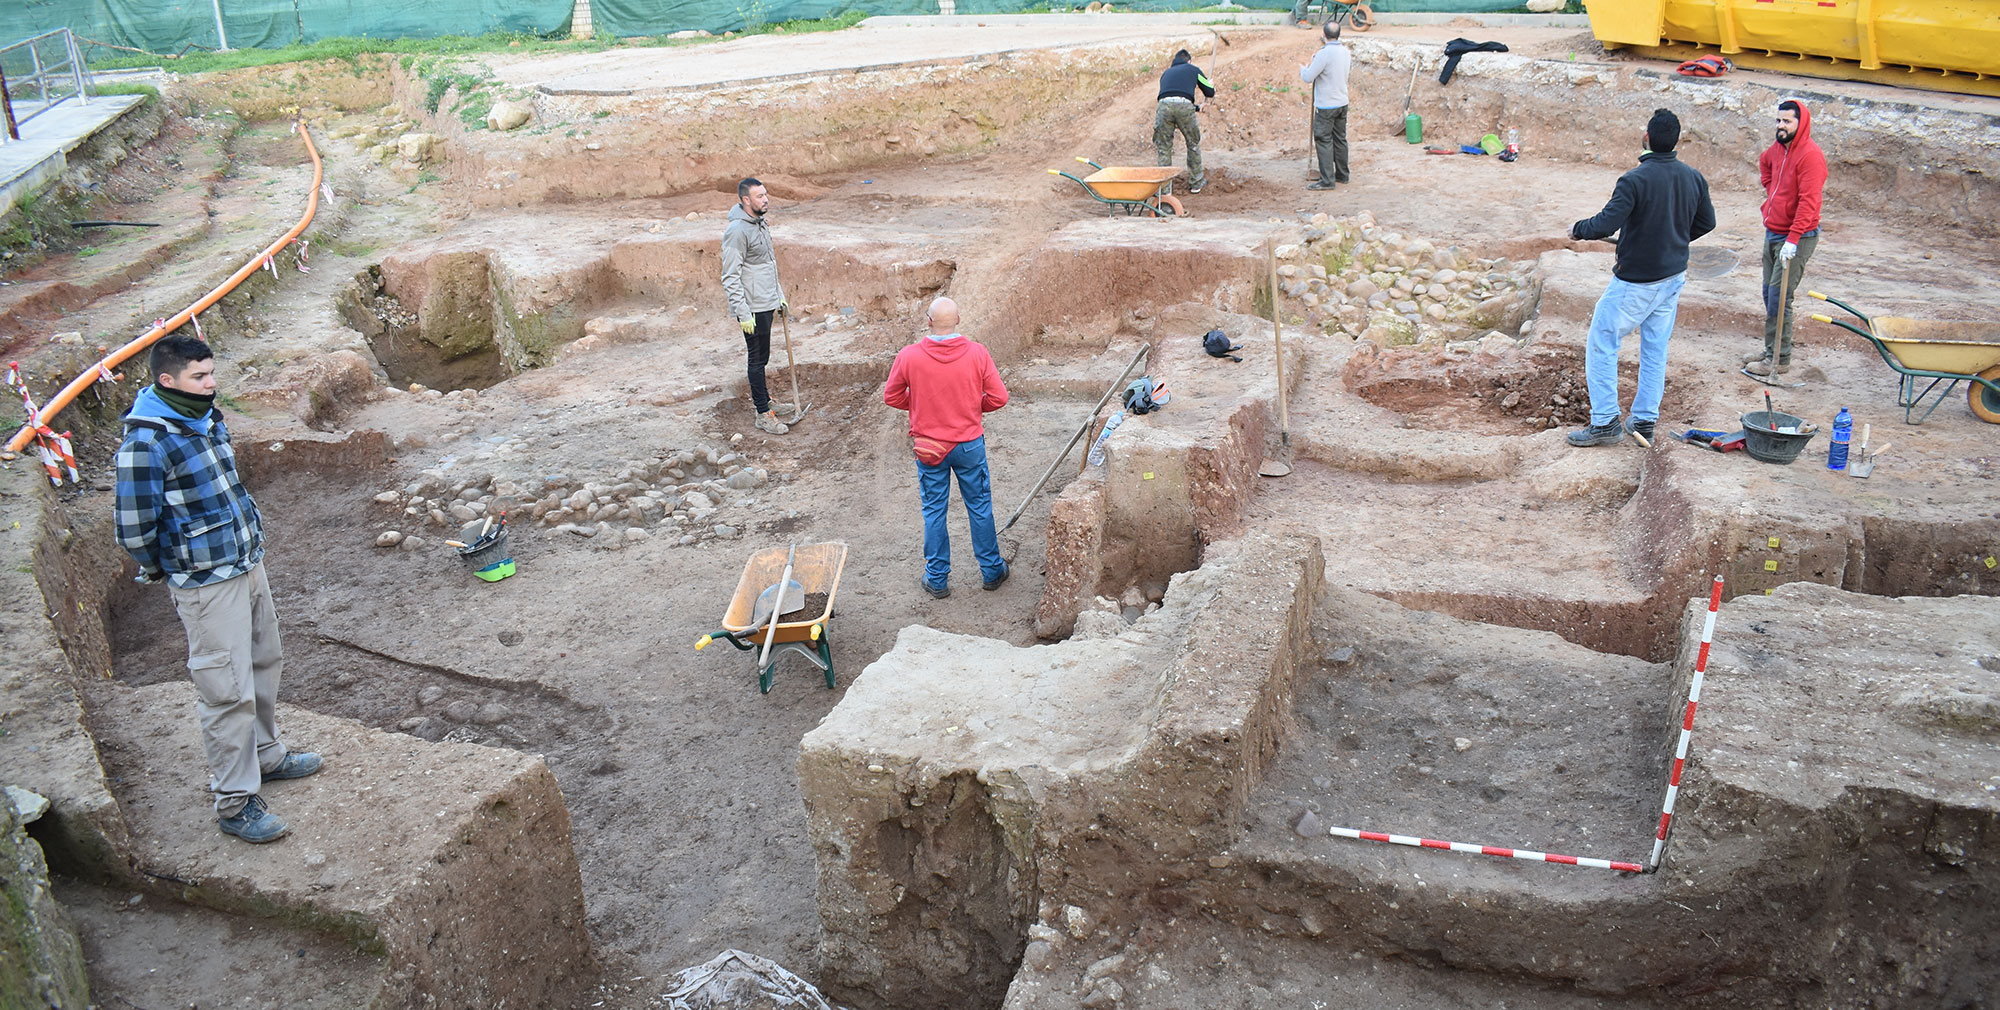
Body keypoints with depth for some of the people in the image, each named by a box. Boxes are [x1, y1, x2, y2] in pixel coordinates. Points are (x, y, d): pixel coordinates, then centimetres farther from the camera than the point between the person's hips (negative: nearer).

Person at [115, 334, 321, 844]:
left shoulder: (207, 417, 5)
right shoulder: (146, 444, -23)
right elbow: (135, 533, -19)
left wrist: (251, 542, 16)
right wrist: (164, 570, -1)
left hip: (249, 563, 9)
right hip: (206, 584, -9)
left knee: (264, 666, 21)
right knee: (228, 690, -2)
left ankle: (265, 754, 41)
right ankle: (235, 802, 9)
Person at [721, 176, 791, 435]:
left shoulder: (760, 224, 11)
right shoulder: (737, 231, -18)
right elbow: (731, 278, -20)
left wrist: (779, 295, 22)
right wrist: (743, 314, -21)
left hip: (767, 303, 9)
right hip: (752, 307, -9)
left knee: (761, 356, 19)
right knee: (758, 358, -3)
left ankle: (760, 396, 33)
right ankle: (763, 415, 3)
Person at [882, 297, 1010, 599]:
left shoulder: (909, 356, -14)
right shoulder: (977, 353, -13)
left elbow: (891, 397, -1)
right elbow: (998, 397, -8)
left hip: (928, 446, 0)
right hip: (970, 444, 0)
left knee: (934, 511, 12)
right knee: (980, 506, 15)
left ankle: (937, 579, 21)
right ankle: (992, 571, 28)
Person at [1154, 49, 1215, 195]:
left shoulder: (1166, 73, 34)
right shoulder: (1193, 69, 24)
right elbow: (1210, 93, 28)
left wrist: (1197, 108, 53)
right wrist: (1210, 84, 53)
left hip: (1164, 105, 2)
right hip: (1184, 106, -2)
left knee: (1163, 147, 11)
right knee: (1193, 144, 17)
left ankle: (1164, 187, 9)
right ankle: (1196, 182, 25)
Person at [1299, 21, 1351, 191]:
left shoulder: (1324, 54, -20)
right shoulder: (1346, 52, 6)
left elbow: (1308, 78, -18)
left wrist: (1303, 69, 6)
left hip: (1326, 106, -8)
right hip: (1342, 102, 8)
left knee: (1323, 140, -4)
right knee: (1340, 139, 16)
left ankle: (1327, 180, -7)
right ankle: (1342, 174, 25)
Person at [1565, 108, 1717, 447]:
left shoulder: (1634, 180, -21)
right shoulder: (1694, 179, 1)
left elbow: (1605, 224, -24)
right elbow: (1706, 222, 12)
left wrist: (1577, 229, -5)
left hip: (1636, 280, -7)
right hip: (1674, 275, 7)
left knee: (1602, 343, 4)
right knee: (1655, 349, 14)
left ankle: (1605, 422, 4)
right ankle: (1645, 422, 20)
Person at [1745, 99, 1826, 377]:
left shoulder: (1810, 155, -19)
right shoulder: (1778, 147, 8)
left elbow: (1808, 202, -25)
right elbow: (1764, 162, 35)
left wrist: (1792, 240, -29)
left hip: (1797, 238, -9)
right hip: (1772, 232, 9)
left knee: (1778, 298, -8)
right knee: (1769, 294, 14)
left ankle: (1779, 360, -1)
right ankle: (1771, 350, 25)